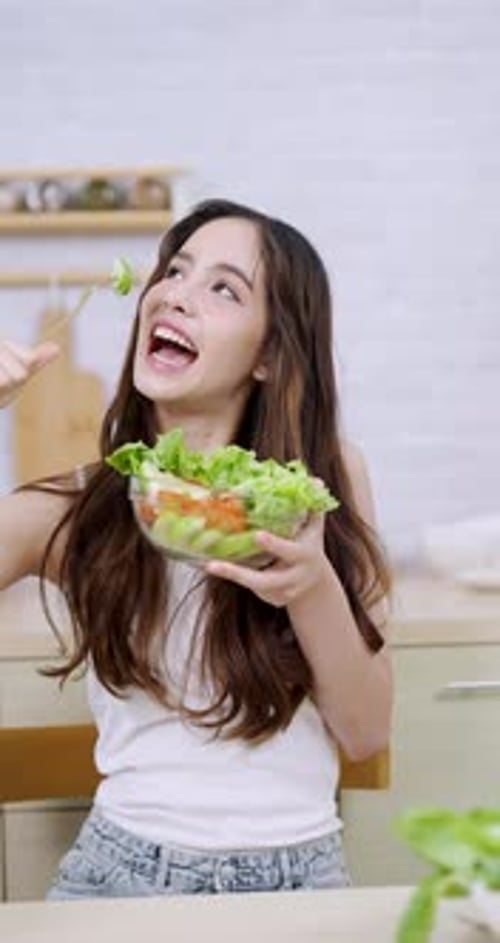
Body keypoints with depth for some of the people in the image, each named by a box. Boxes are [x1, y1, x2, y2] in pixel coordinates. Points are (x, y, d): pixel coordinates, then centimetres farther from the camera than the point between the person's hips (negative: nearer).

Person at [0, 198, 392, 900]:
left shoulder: (328, 473, -1)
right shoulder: (73, 508, -2)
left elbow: (366, 732, 0)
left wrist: (314, 590, -18)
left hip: (300, 875, 2)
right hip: (123, 867, -1)